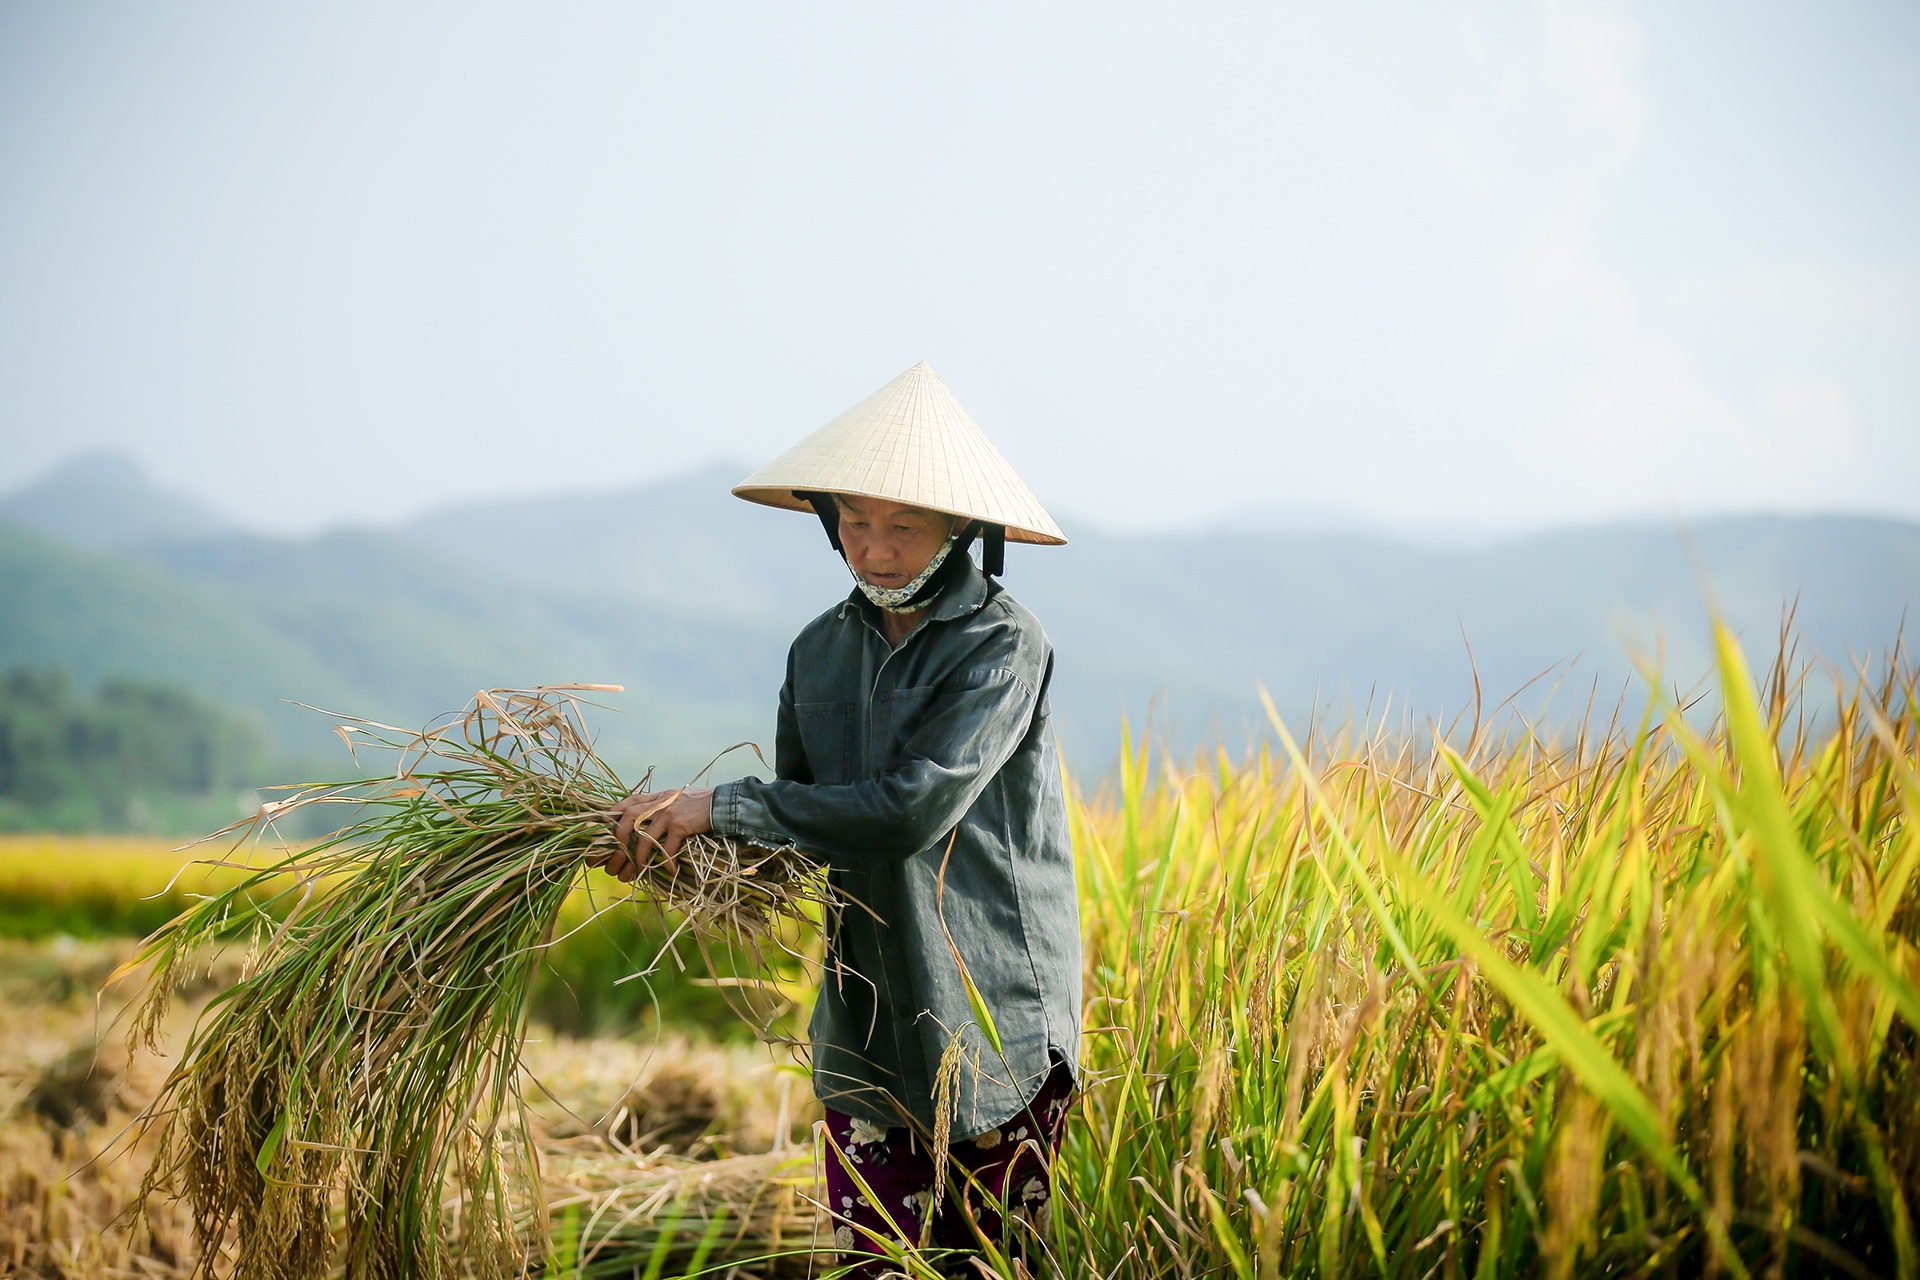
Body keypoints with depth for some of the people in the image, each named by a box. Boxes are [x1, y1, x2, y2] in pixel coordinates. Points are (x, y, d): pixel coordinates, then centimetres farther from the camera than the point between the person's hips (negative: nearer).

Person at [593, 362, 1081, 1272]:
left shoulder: (1003, 645, -13)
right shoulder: (821, 651, 7)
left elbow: (914, 807, -25)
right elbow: (801, 825, 14)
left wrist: (721, 806, -20)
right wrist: (680, 845, -6)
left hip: (997, 1017, -5)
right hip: (867, 1018, 5)